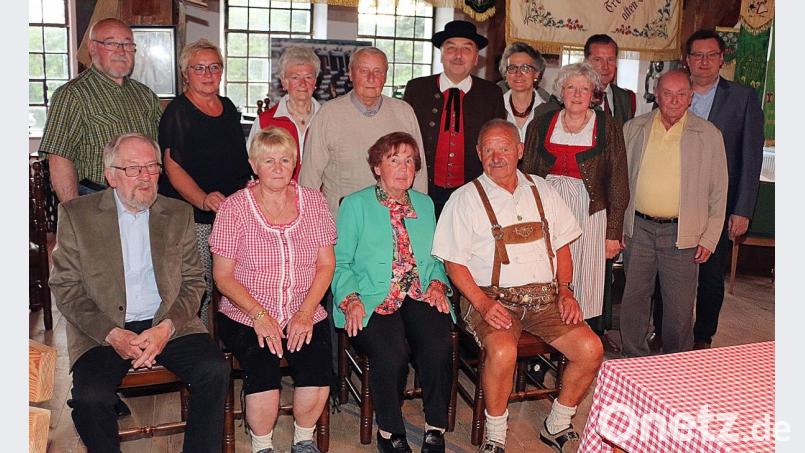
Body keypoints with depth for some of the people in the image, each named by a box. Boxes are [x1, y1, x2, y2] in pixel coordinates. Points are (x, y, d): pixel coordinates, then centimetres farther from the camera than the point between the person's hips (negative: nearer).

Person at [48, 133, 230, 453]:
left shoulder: (179, 214, 10)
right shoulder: (76, 214, 3)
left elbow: (193, 282, 8)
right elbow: (65, 288, 0)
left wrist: (166, 328, -11)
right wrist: (113, 334, -14)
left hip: (169, 325, 2)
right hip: (101, 331, -1)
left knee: (215, 371, -22)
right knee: (90, 397, -27)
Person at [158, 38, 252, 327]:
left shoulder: (228, 108, 15)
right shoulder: (177, 112, -5)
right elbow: (173, 167, -14)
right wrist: (204, 200, -29)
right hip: (194, 218, -6)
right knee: (198, 292, -7)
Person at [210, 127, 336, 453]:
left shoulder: (313, 201, 6)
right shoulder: (234, 208, -2)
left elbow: (326, 264, 5)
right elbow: (223, 276, -2)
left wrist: (305, 312, -9)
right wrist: (259, 315, -15)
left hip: (305, 314, 2)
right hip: (246, 316, -2)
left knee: (318, 372, -24)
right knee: (263, 372, -28)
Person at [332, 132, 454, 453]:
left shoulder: (425, 204, 21)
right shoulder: (356, 205, 8)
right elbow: (340, 261, 4)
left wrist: (437, 283, 3)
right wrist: (350, 299, -12)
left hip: (421, 297, 3)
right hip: (374, 300, -3)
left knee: (439, 347, -26)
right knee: (391, 354, -30)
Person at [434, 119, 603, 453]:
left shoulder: (541, 191, 14)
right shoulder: (465, 199, 0)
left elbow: (561, 246, 19)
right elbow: (454, 263, -3)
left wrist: (565, 289, 3)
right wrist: (484, 304, -16)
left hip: (545, 297, 5)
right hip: (491, 297, -4)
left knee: (591, 350, -14)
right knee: (503, 352, -33)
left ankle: (557, 426, 11)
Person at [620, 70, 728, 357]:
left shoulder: (708, 134, 1)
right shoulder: (633, 129, 5)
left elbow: (718, 191, 3)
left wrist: (709, 238, -1)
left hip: (682, 234, -2)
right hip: (638, 229, 2)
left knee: (679, 309, 5)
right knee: (633, 301, 9)